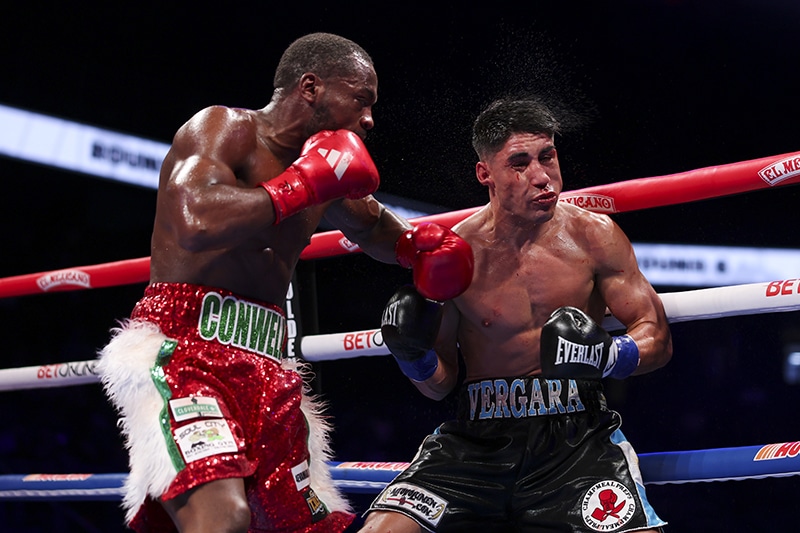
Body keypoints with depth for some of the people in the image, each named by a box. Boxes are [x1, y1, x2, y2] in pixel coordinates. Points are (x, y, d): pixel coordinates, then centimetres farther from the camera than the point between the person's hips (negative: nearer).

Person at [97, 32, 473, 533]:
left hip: (264, 367, 9)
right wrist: (301, 187, -15)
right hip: (182, 347, -8)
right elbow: (194, 224, -25)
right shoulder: (224, 127, -5)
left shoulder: (323, 159, 18)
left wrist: (419, 240, 15)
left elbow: (375, 229, 38)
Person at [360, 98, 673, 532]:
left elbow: (657, 338, 2)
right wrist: (413, 354, -12)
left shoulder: (592, 236, 0)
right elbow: (439, 385, 10)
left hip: (576, 436, -1)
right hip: (477, 440, 1)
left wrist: (606, 356, -19)